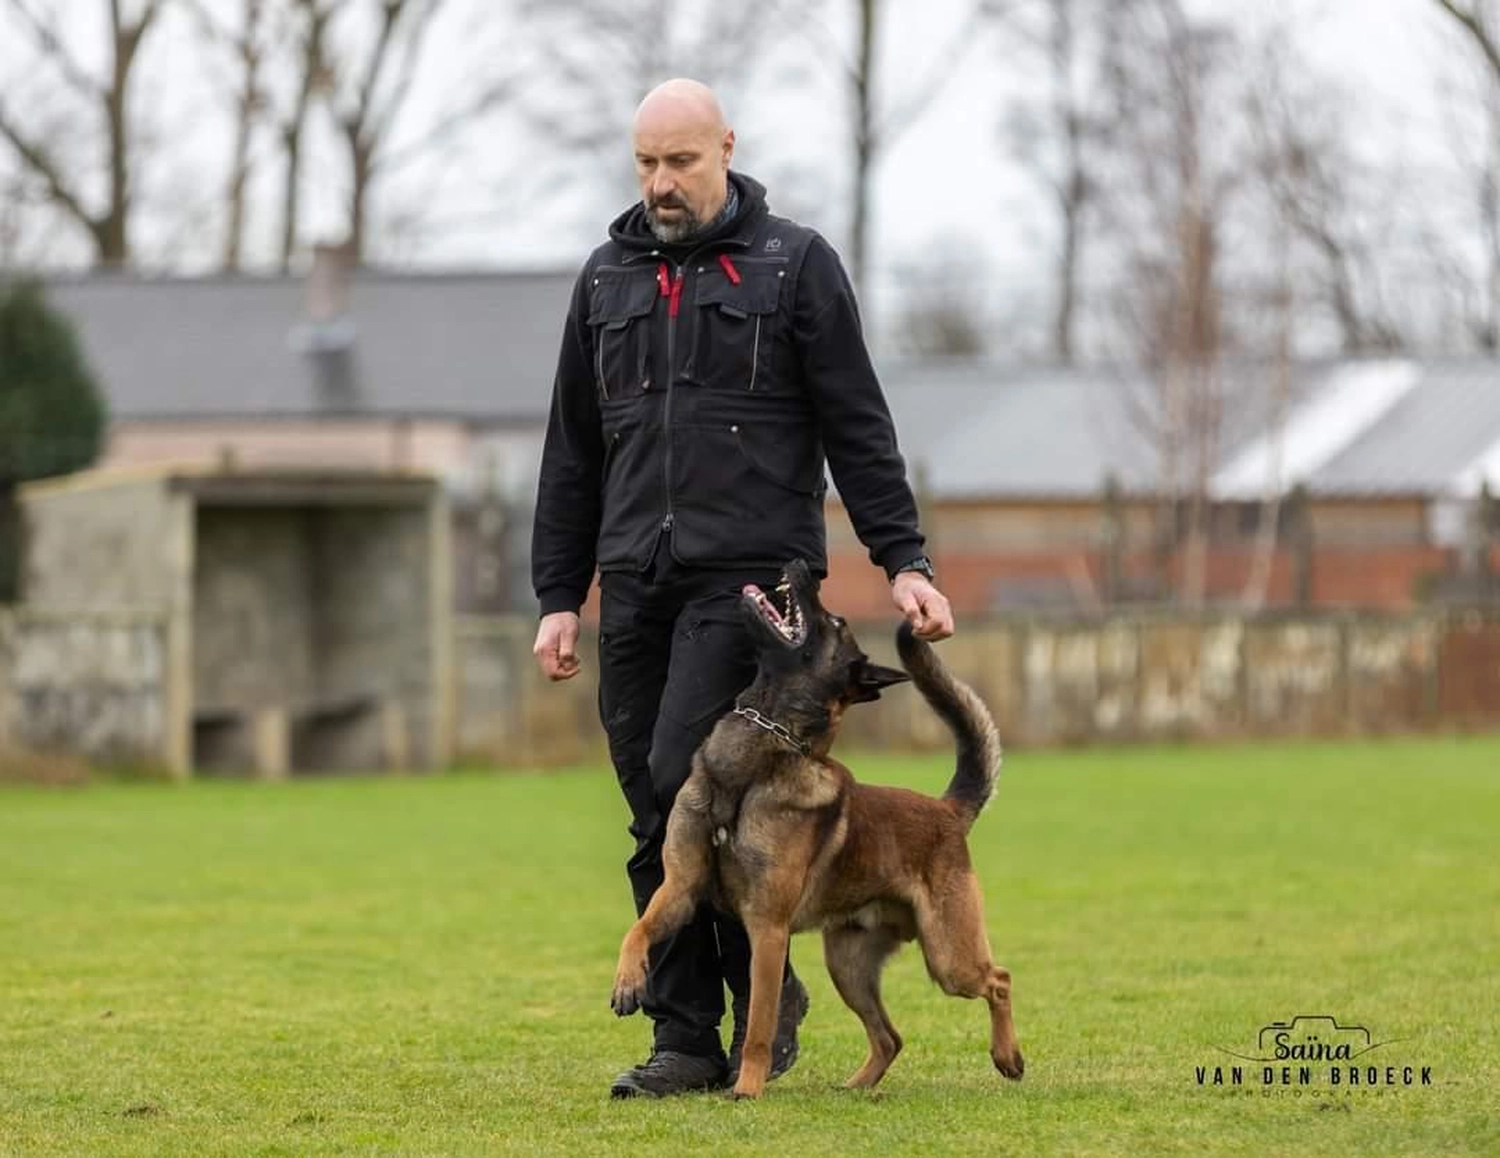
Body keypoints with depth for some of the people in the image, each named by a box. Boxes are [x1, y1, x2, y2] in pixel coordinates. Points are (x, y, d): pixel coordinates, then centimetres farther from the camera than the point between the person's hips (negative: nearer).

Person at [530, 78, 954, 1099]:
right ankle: (686, 1042, 7)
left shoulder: (795, 265, 2)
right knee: (656, 820, 3)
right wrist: (558, 597, 12)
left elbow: (858, 427, 0)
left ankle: (764, 991, 0)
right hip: (637, 583, 5)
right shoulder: (608, 278, 15)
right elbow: (573, 452, 17)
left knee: (684, 780, -17)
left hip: (749, 578, -5)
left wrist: (903, 561, -7)